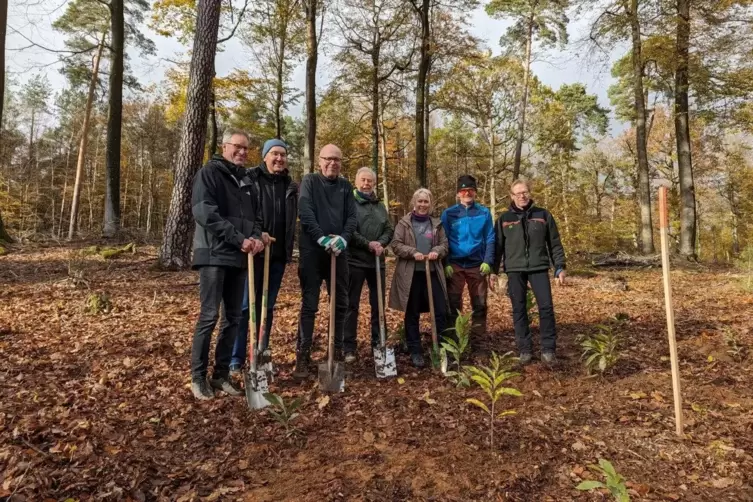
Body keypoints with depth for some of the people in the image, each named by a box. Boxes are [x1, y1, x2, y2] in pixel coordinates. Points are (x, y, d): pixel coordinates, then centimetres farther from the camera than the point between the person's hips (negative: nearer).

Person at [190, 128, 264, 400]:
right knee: (209, 317, -6)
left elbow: (255, 215, 19)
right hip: (214, 255, -7)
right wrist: (239, 239, -19)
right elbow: (205, 213, -15)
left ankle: (221, 374, 17)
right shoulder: (209, 173, -2)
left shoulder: (246, 180, 19)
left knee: (233, 318, 7)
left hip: (239, 257, 7)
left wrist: (256, 237, -4)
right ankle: (198, 376, 7)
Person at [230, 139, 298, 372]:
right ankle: (235, 359, 7)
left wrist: (288, 249, 13)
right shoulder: (250, 179, -1)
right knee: (244, 306, -2)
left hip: (278, 255, 5)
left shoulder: (291, 186, 13)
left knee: (267, 307, 11)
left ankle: (262, 356, 21)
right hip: (252, 251, -4)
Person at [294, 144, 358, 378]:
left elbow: (352, 216, 5)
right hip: (312, 251, -4)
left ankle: (337, 352, 21)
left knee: (341, 303, 8)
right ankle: (302, 356, 6)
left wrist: (343, 238, -13)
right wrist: (322, 238, -20)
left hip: (338, 252, 4)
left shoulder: (346, 186, 12)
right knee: (309, 304, -1)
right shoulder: (309, 181, 2)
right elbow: (305, 213, -11)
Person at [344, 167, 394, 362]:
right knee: (352, 304, 1)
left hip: (377, 261, 6)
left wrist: (380, 244, -10)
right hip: (354, 260, -5)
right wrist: (368, 244, -17)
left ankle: (378, 343, 23)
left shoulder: (380, 206, 15)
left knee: (378, 303, 11)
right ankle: (349, 347, 9)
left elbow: (389, 230, 10)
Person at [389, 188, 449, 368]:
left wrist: (437, 251, -10)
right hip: (410, 274, -2)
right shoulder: (404, 223, 4)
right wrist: (413, 252, -18)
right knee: (412, 314, 4)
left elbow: (444, 244, 12)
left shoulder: (436, 224, 14)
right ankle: (415, 351, 15)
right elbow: (396, 245, -3)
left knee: (441, 311, 0)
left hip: (432, 272, 3)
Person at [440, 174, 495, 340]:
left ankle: (478, 335, 21)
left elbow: (490, 239, 2)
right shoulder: (449, 213, 1)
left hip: (477, 265, 1)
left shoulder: (484, 213, 3)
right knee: (453, 303, 4)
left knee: (479, 303, 9)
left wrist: (488, 261, -9)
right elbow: (443, 240, 0)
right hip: (454, 265, -1)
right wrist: (445, 264, -7)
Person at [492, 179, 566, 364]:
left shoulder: (543, 215, 5)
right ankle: (525, 349, 15)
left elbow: (555, 243, 8)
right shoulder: (504, 218, 5)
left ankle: (548, 348, 10)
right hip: (515, 270, 0)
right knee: (519, 310, 4)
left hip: (539, 268, 0)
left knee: (546, 307, -3)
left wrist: (560, 267, 2)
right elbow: (497, 246, 7)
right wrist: (493, 270, 3)